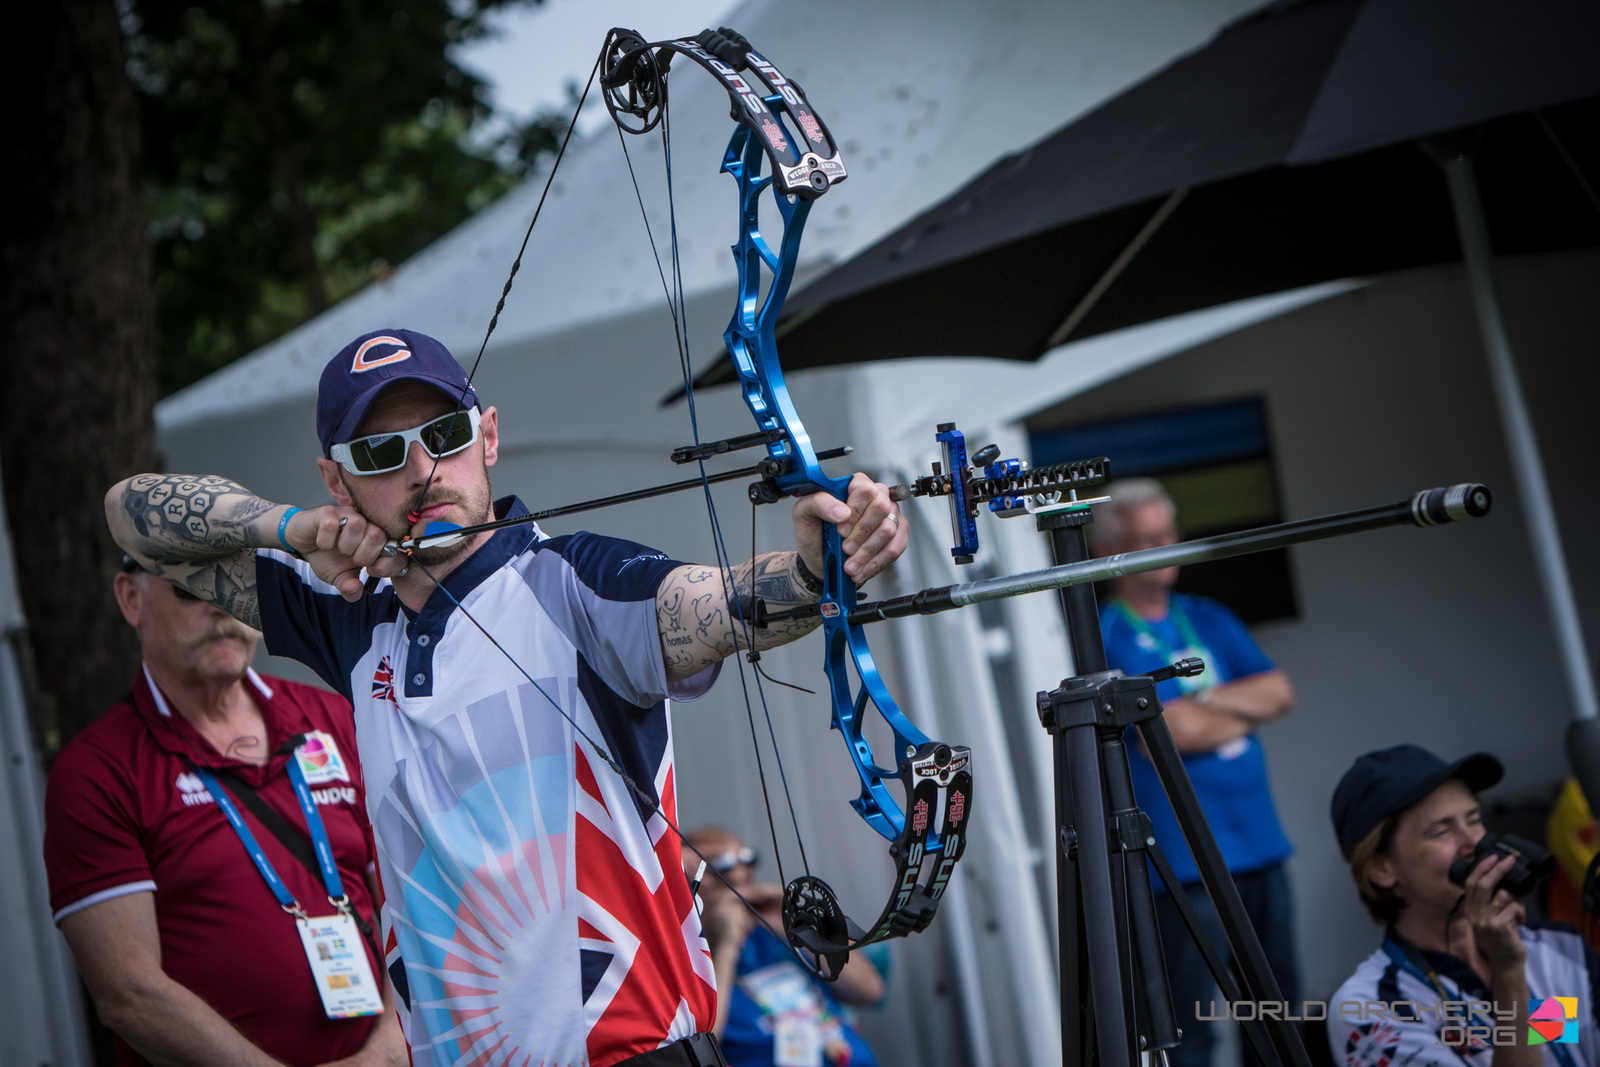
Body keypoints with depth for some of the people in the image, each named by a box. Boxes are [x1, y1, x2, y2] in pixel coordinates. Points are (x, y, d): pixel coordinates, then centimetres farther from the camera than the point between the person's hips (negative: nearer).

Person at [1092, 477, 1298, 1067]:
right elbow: (1174, 731, -15)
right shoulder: (1105, 638, -6)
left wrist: (1204, 701, -8)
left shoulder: (1209, 619, 16)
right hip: (1183, 858, -7)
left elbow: (1280, 692, 5)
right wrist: (1245, 710, 2)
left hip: (1260, 845, 7)